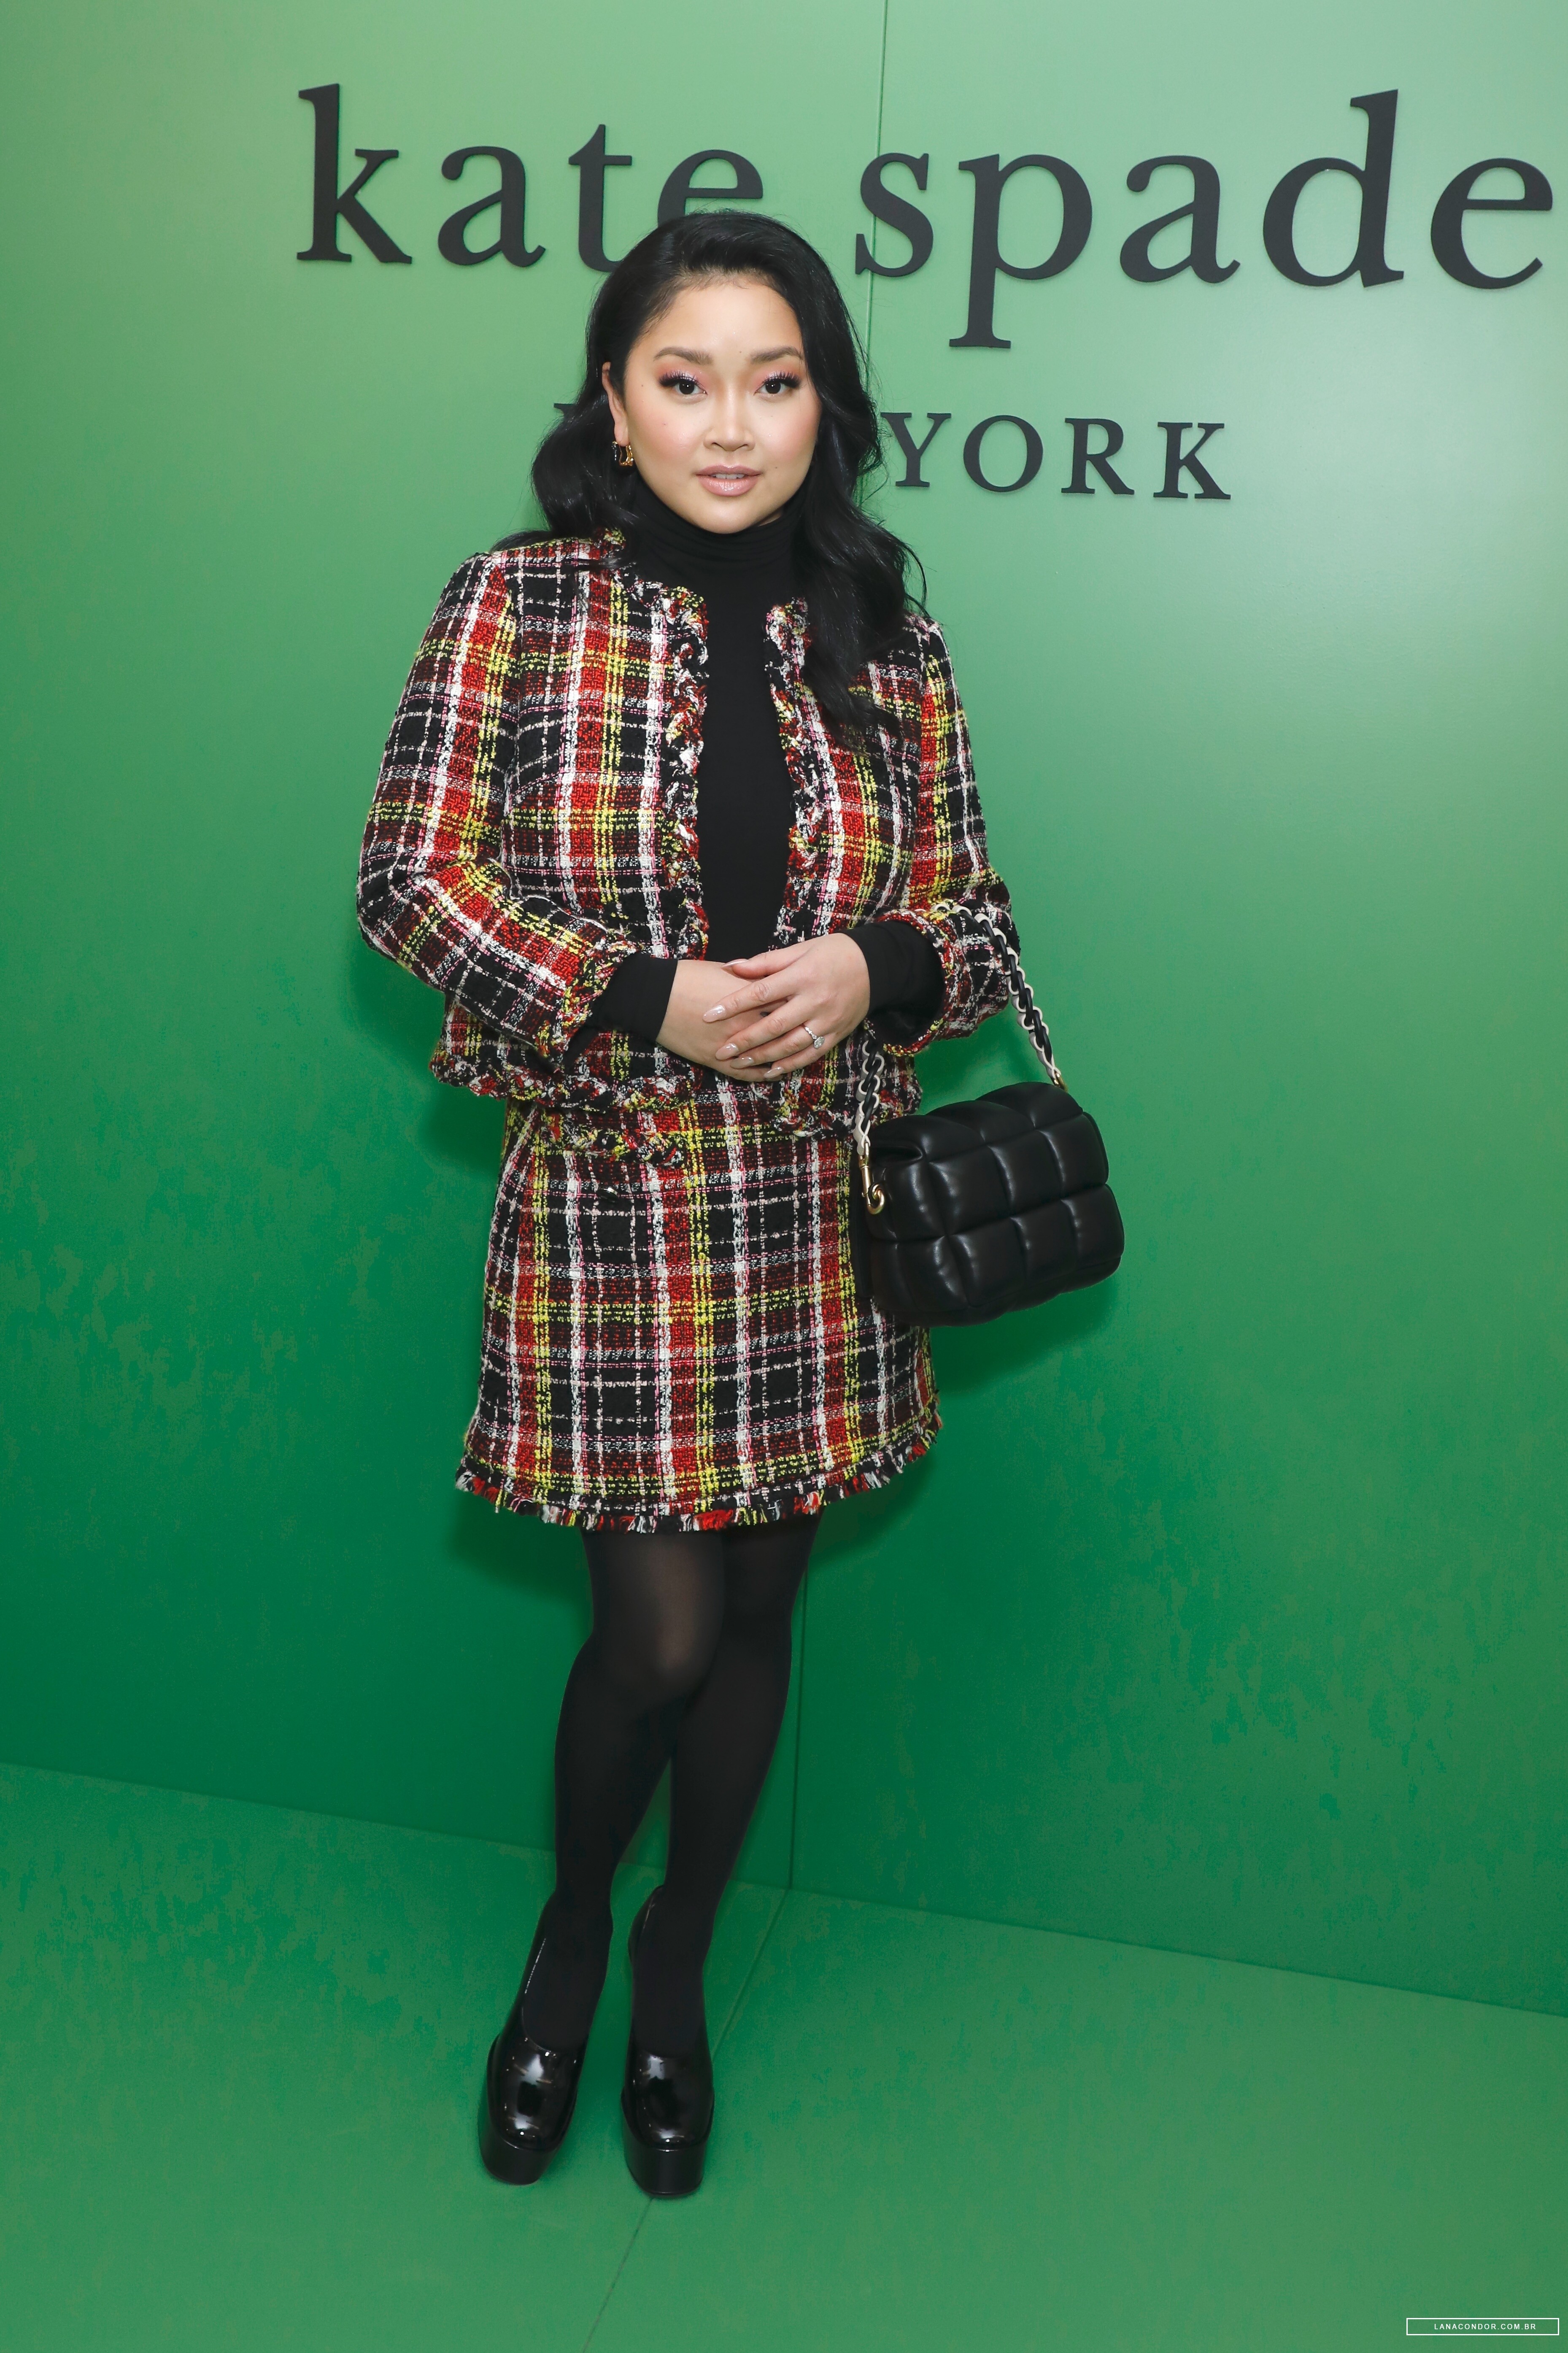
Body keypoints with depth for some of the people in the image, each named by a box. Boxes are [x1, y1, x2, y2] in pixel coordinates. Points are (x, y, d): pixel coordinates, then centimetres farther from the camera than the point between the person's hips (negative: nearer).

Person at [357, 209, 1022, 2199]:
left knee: (760, 1611, 13)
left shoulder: (884, 639, 5)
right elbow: (410, 875, -6)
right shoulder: (517, 601, -3)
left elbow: (972, 910, 9)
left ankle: (678, 1971, 38)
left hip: (820, 1206, 3)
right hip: (609, 1193, -3)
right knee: (660, 1625, 0)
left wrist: (874, 967, -14)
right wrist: (640, 999, -18)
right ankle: (568, 1937, 33)